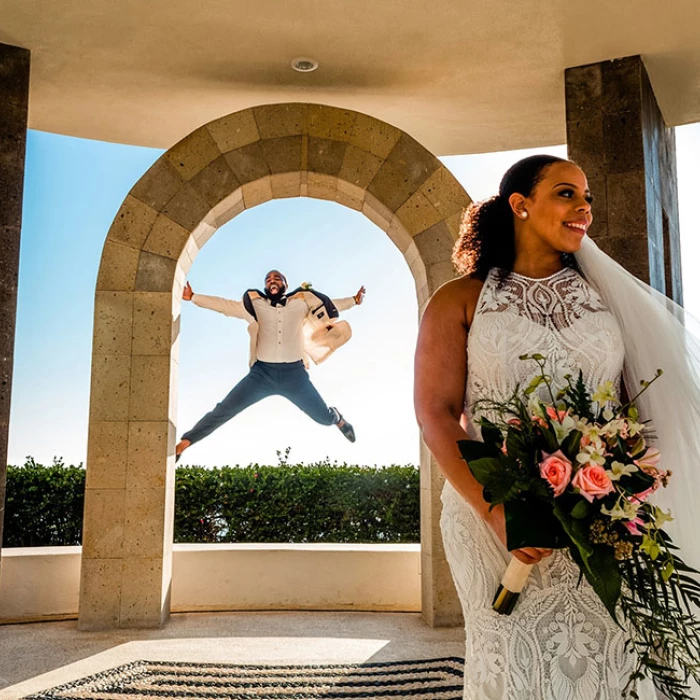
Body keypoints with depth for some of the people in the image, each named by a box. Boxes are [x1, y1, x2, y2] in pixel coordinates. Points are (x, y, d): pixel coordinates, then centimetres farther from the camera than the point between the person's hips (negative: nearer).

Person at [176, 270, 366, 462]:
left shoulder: (300, 303, 10)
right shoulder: (255, 305, 8)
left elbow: (328, 305, 20)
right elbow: (223, 304, 7)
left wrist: (354, 300, 23)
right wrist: (193, 297, 2)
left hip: (294, 373, 1)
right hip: (262, 372, 0)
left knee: (324, 417, 4)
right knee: (223, 410, -9)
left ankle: (338, 418, 43)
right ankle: (182, 445, 0)